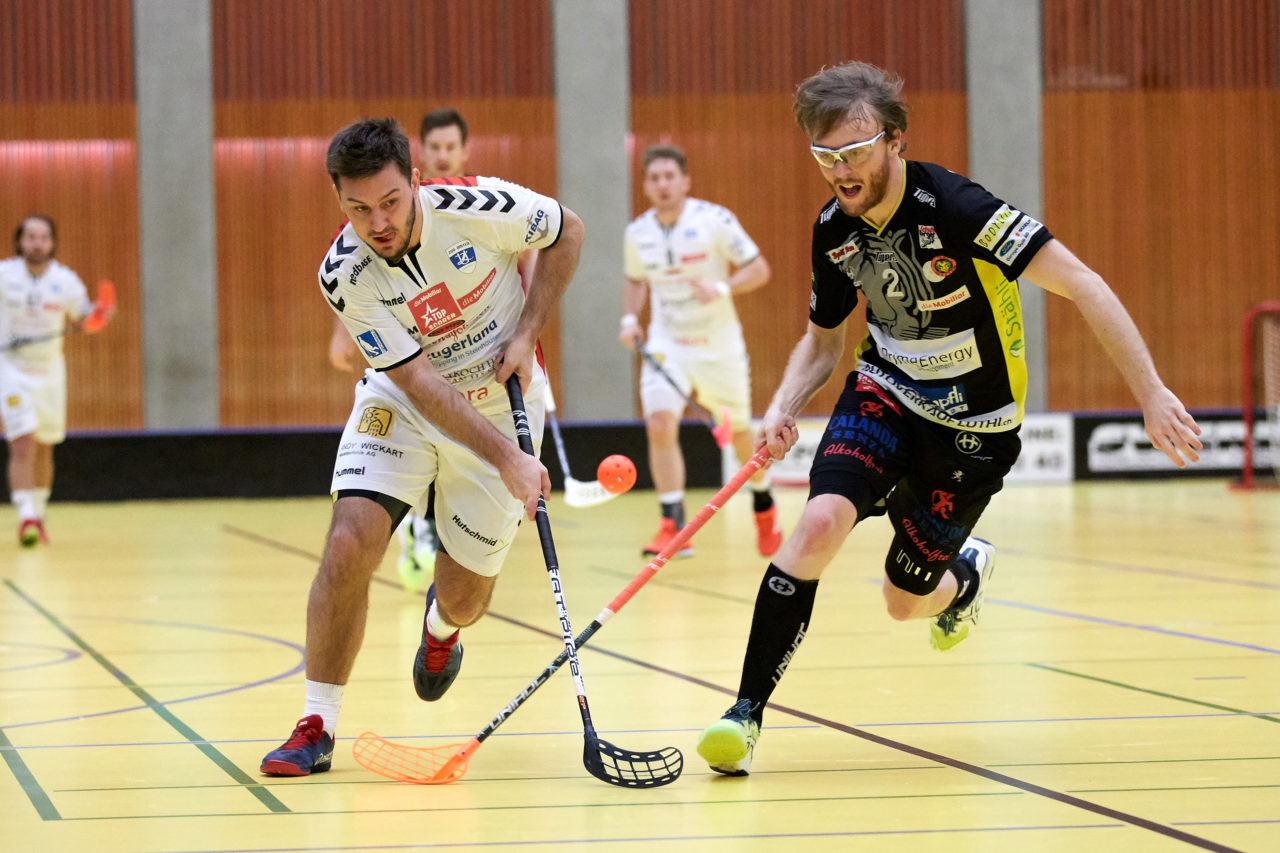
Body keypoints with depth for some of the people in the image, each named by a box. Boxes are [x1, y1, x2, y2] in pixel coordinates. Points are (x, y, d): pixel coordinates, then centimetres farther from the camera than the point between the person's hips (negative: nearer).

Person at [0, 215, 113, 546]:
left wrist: (95, 318, -15)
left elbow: (81, 320, 5)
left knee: (43, 449, 14)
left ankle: (38, 514, 31)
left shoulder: (66, 281, -7)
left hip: (49, 370, 3)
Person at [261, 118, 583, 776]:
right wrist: (507, 458, -35)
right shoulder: (344, 276, -24)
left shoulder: (481, 207, -25)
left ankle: (441, 621, 43)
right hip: (401, 401, 0)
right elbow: (421, 384, -26)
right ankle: (317, 728, -7)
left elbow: (567, 232, -3)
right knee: (349, 545, -22)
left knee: (464, 598, 2)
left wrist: (526, 333, -13)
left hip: (500, 397, 0)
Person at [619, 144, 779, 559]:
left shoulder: (714, 220, -14)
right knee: (660, 425, -21)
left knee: (739, 432, 13)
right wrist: (630, 318, 1)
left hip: (718, 346, -2)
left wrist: (721, 289, -28)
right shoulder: (638, 233, -1)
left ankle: (764, 508, 42)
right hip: (666, 347, 2)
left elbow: (759, 269, -11)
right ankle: (673, 528, -19)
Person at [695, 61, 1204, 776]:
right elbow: (823, 341, 11)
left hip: (973, 424, -3)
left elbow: (1082, 285, -27)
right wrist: (783, 411, -9)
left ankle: (966, 572, 44)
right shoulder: (834, 231, -6)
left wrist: (1152, 393, -32)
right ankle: (746, 712, -17)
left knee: (906, 601, 4)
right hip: (887, 394, 3)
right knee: (820, 523, -24)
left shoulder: (953, 207, -26)